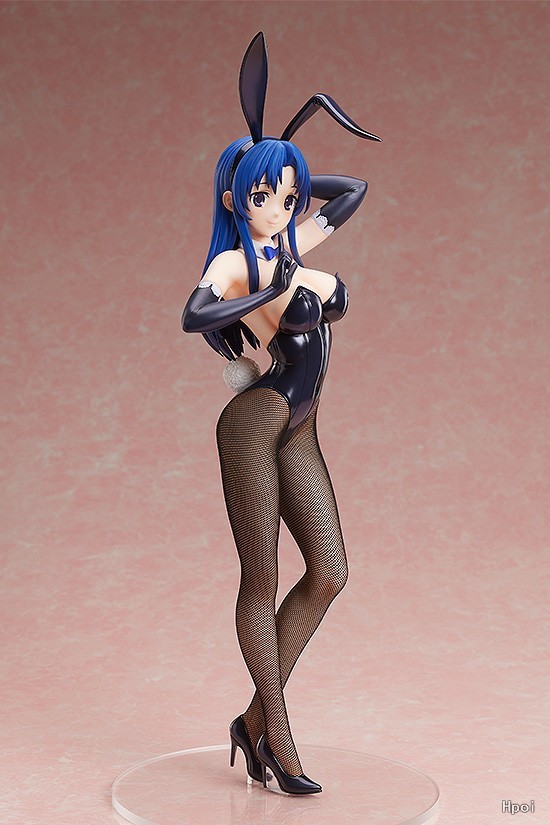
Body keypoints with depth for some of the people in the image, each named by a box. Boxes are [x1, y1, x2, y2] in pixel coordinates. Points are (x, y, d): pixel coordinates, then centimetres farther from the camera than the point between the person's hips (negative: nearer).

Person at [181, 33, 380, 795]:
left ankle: (256, 720, 15)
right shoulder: (232, 264, -10)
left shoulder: (291, 247, 11)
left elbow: (354, 190, 27)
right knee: (262, 580, -1)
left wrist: (290, 175, 21)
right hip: (254, 425, -8)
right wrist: (284, 290, -28)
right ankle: (277, 738, 9)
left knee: (329, 573, 3)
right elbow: (193, 315, -32)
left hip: (298, 433, 8)